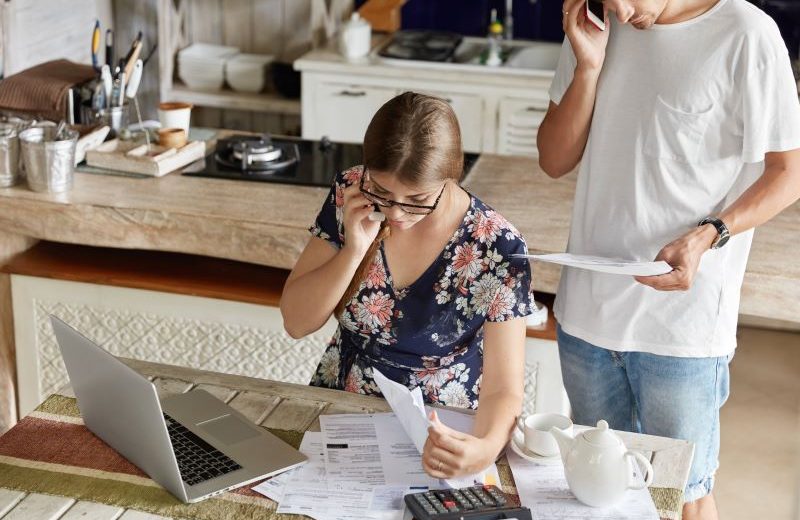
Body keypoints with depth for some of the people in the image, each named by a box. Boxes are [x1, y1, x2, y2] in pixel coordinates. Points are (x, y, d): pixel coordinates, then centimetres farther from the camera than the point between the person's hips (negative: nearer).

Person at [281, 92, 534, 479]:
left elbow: (502, 388, -18)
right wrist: (355, 250, -21)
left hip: (442, 431, -1)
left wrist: (485, 449, -40)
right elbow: (296, 323, -5)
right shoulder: (349, 195, -9)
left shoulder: (496, 248, -17)